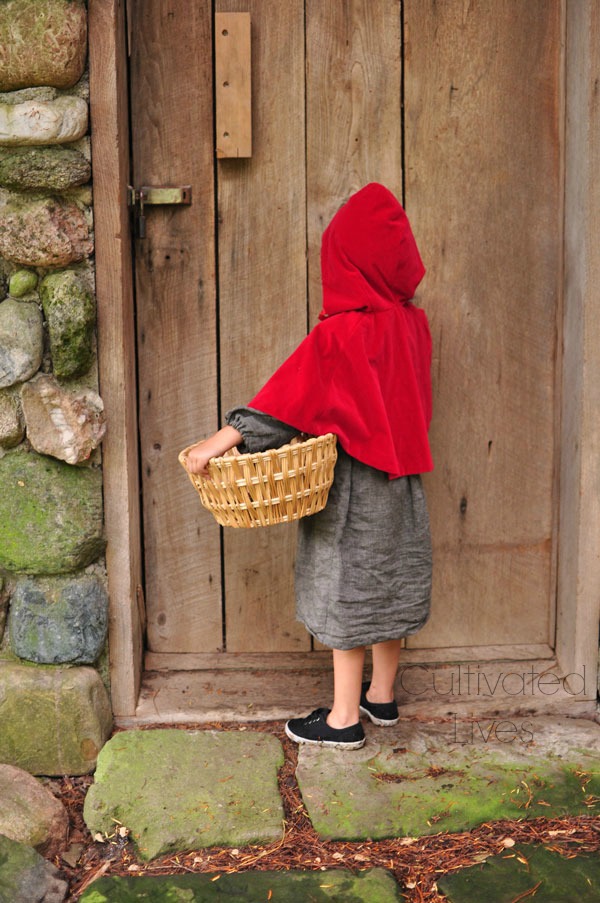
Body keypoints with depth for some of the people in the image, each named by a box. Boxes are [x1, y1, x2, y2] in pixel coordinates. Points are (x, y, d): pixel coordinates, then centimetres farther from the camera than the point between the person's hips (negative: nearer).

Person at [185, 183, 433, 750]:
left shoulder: (342, 334, -21)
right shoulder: (410, 322, 0)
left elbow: (290, 396, -25)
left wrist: (224, 439, -26)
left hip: (352, 482, -7)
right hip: (399, 476, 7)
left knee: (346, 590, 2)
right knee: (389, 582, 16)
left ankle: (344, 719, 12)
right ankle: (381, 696, 31)